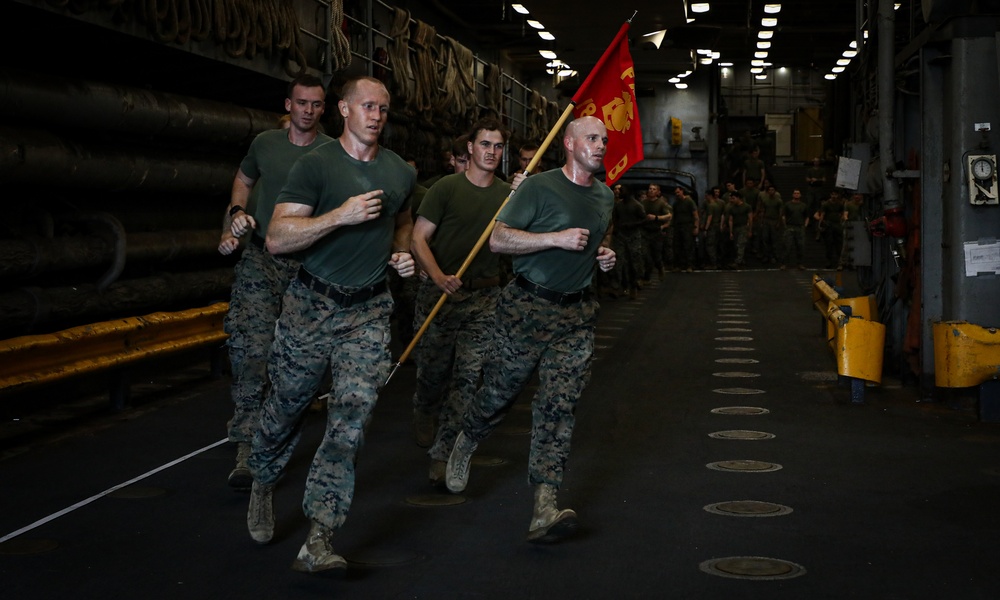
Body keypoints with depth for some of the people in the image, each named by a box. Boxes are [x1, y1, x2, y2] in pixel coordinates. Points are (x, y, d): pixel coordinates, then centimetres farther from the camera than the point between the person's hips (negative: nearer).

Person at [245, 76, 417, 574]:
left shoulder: (401, 173, 9)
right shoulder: (315, 165, -7)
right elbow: (277, 239, -15)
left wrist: (402, 253, 9)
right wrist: (341, 215, -24)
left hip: (369, 312, 3)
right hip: (312, 305, -2)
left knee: (350, 419, -10)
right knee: (286, 405, 11)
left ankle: (318, 540, -10)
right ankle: (263, 483, 42)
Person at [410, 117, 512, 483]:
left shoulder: (508, 195, 8)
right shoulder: (446, 188, -3)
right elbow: (419, 238, -6)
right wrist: (438, 276, -21)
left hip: (484, 297, 2)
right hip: (440, 292, -2)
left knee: (468, 376, -6)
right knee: (432, 370, 8)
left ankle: (442, 454, -1)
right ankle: (423, 420, 41)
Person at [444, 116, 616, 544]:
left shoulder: (605, 197, 13)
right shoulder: (539, 188, -8)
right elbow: (498, 239, -13)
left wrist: (605, 254, 9)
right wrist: (556, 238, -20)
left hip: (576, 314, 4)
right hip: (528, 307, -4)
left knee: (558, 405, -6)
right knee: (499, 392, 7)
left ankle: (544, 508, -12)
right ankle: (465, 445, 41)